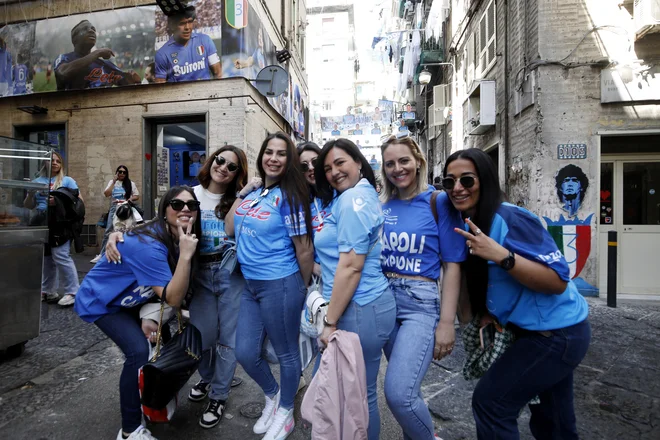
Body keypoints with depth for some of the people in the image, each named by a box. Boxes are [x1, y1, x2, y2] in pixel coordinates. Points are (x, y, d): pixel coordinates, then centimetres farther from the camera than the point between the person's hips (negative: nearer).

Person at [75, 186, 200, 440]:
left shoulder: (180, 239, -11)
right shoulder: (149, 245, -36)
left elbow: (175, 290, 1)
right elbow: (173, 299, -37)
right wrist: (185, 255, -44)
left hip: (130, 300, 8)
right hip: (100, 301, -8)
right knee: (139, 351, -21)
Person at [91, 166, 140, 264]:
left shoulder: (130, 183, 7)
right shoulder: (112, 182, 9)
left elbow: (137, 196, 8)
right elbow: (106, 194, -4)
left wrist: (129, 199, -11)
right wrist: (114, 181, -8)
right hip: (114, 208, 1)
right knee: (108, 231, -3)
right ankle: (102, 254, 2)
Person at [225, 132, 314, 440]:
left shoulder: (288, 196, -14)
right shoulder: (253, 191, 6)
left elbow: (303, 247, -12)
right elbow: (229, 229, 6)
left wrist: (304, 288, -2)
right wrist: (241, 193, -1)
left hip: (280, 285, -7)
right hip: (250, 285, 7)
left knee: (286, 353, 12)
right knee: (245, 352, 15)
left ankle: (285, 411, 38)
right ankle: (272, 395, 44)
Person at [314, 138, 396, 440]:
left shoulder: (353, 197, -17)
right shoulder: (361, 194, 15)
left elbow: (351, 267, -22)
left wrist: (330, 322, -17)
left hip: (359, 310, -11)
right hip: (363, 304, 11)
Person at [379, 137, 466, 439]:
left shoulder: (439, 202, -6)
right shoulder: (381, 205, 5)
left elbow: (452, 265, -6)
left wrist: (447, 322, -10)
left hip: (421, 303, -4)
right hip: (384, 298, 5)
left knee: (399, 393, -11)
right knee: (406, 386, 15)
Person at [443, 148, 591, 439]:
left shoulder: (509, 218, -25)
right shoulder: (471, 224, 2)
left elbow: (558, 280, -27)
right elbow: (481, 281, 13)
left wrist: (501, 255, -37)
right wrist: (489, 310, -1)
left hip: (556, 333, -9)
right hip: (543, 331, 9)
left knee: (489, 401, -2)